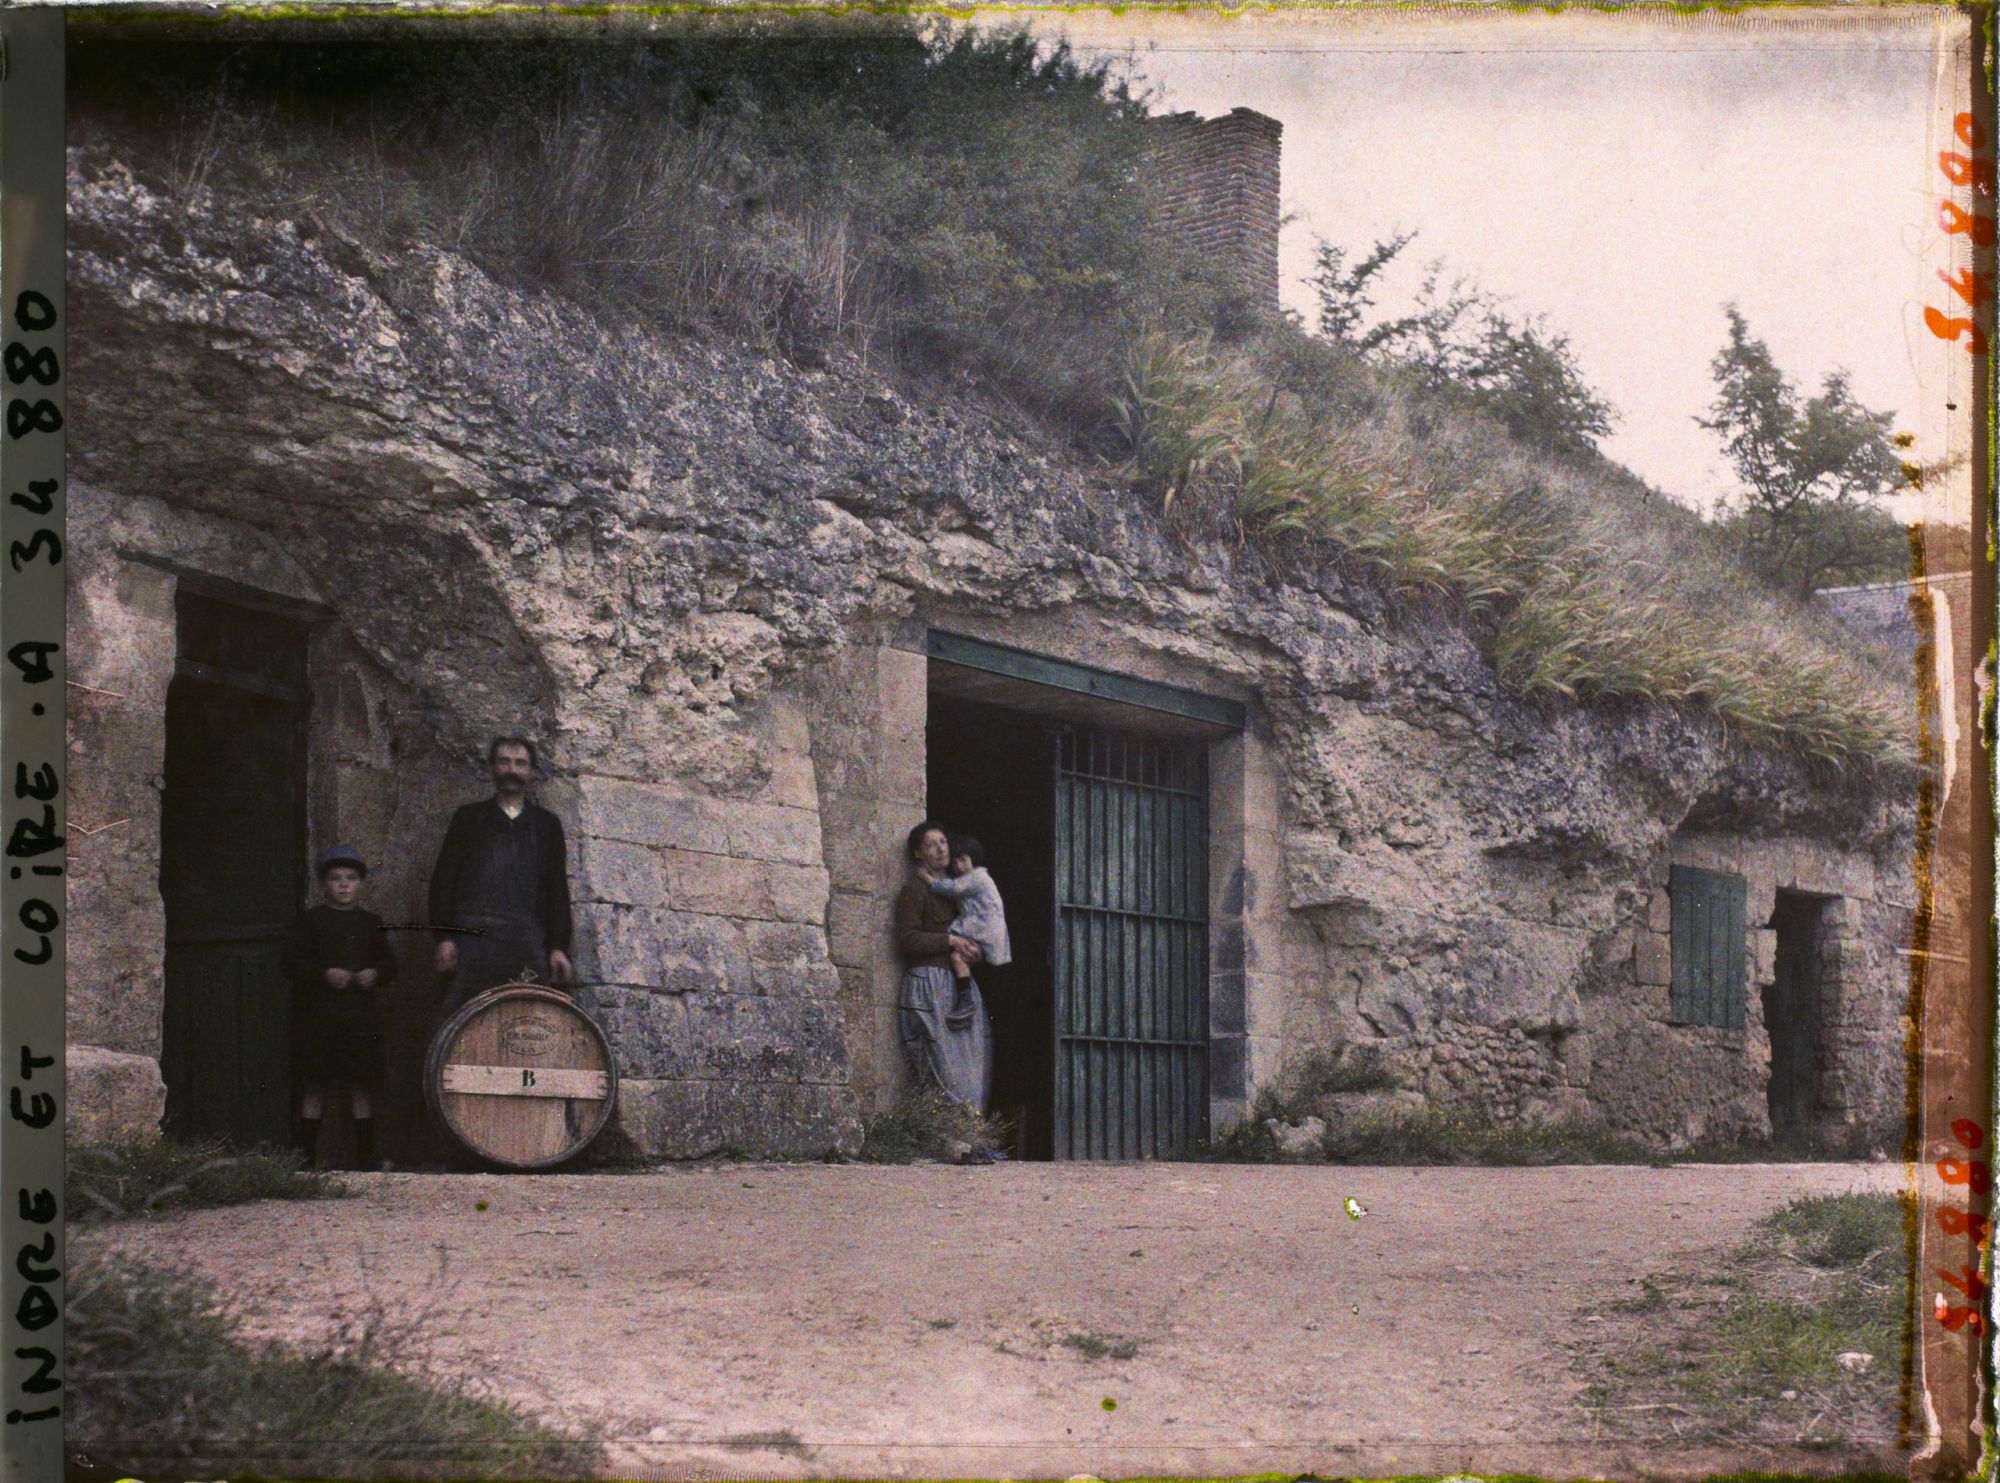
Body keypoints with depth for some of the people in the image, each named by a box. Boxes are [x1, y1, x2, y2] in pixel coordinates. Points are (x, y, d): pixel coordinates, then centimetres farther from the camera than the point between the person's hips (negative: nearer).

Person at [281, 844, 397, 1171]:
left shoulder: (370, 923, 14)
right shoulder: (310, 920, 3)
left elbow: (389, 963, 15)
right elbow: (293, 963, -4)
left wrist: (376, 974, -7)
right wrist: (325, 975, -17)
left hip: (361, 1017, 3)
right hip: (318, 1017, -3)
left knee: (363, 1089, 3)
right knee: (315, 1090, -2)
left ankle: (365, 1156, 8)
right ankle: (307, 1155, 4)